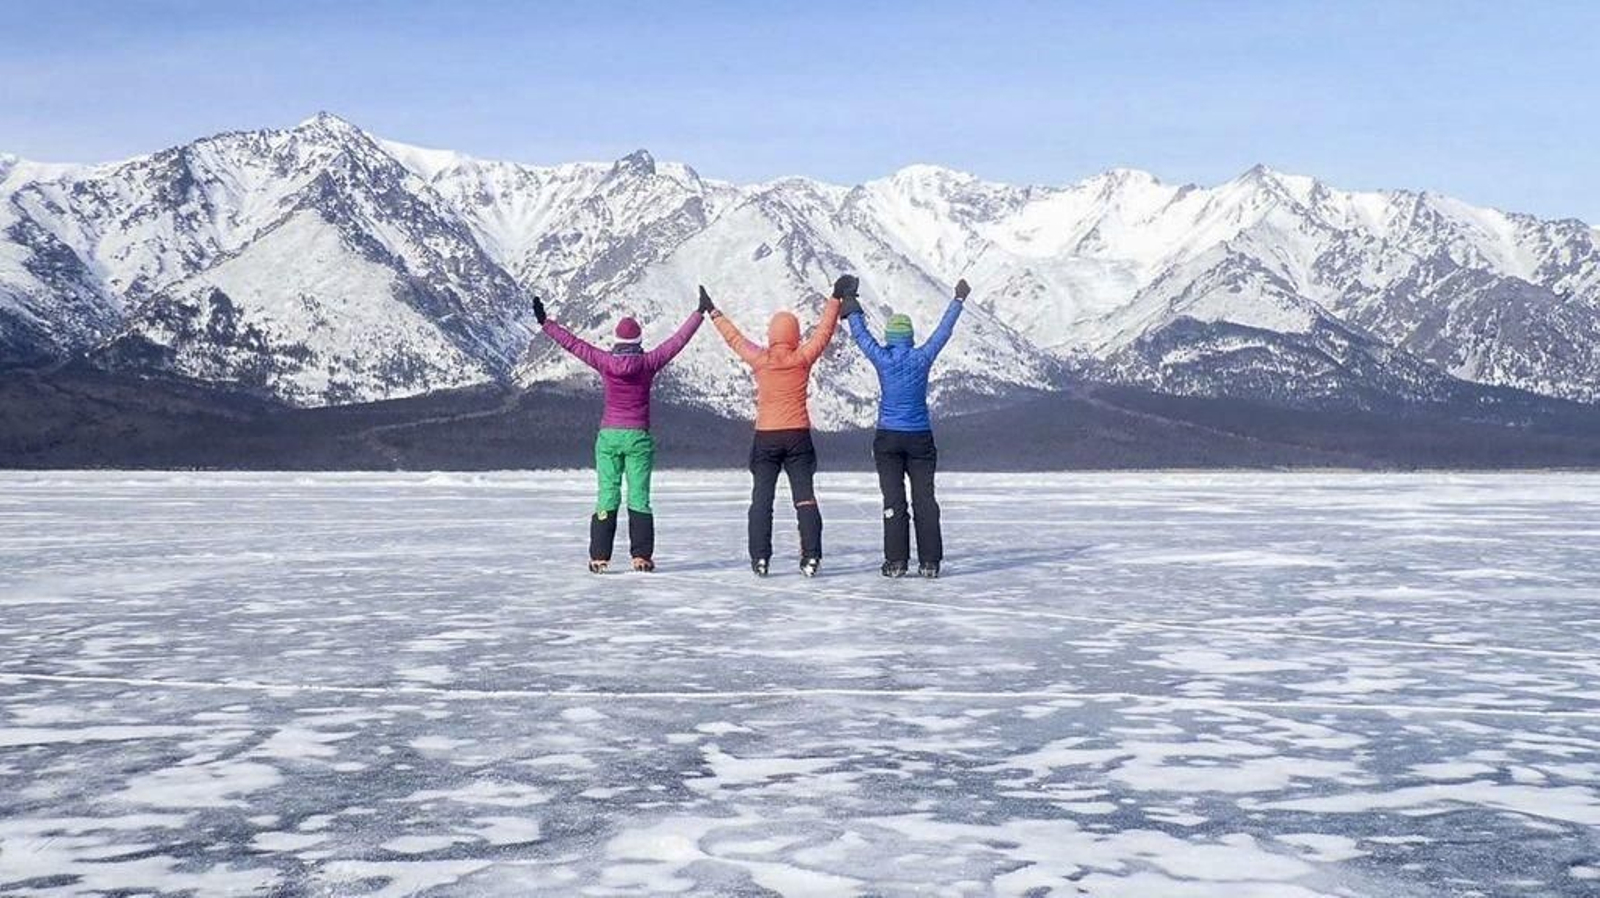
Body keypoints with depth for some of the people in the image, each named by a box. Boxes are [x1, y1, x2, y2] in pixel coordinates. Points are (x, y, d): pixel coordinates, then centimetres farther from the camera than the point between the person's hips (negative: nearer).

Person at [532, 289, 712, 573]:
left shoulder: (605, 362, -3)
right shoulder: (648, 363, -5)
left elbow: (572, 343, 2)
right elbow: (679, 340, 0)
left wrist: (545, 322, 9)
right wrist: (700, 312, 6)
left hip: (608, 436, 1)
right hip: (638, 438, -1)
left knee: (607, 496, 4)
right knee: (639, 497, 3)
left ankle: (599, 557, 1)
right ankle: (641, 556, 0)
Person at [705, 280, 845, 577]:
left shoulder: (760, 359, -2)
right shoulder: (802, 359, -4)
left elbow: (734, 338, 11)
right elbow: (824, 332, 3)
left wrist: (714, 313, 24)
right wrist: (835, 299, 10)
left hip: (766, 438, 0)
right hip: (798, 436, 0)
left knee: (762, 499, 5)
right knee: (805, 497, 1)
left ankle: (760, 558, -1)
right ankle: (811, 557, -6)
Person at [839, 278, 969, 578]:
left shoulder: (882, 359, -7)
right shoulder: (922, 358, -4)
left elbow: (861, 335, 8)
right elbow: (944, 331, 8)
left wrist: (853, 311, 25)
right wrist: (958, 300, 20)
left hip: (888, 438, -1)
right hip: (920, 437, 1)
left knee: (893, 500, 0)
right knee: (925, 499, 3)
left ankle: (896, 561, -3)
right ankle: (929, 562, 1)